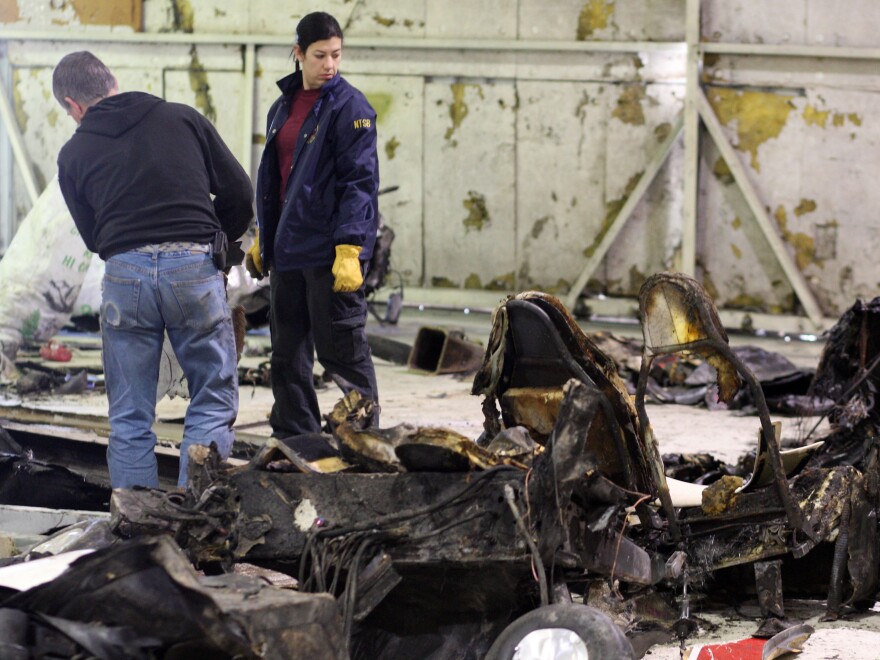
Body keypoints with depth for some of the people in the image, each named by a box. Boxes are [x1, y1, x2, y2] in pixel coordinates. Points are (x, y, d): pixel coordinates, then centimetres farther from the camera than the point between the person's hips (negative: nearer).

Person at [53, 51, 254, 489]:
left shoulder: (74, 154, 12)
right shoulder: (183, 119, 11)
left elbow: (93, 236, 16)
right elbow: (240, 194, 10)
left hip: (125, 273, 1)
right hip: (195, 269, 0)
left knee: (129, 419, 9)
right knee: (213, 403, 8)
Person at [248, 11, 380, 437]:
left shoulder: (349, 107, -8)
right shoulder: (283, 107, 14)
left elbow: (360, 180, -13)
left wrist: (349, 249, -20)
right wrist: (262, 239, 22)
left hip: (331, 252, -7)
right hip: (287, 250, 8)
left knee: (341, 350, -5)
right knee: (287, 353, 11)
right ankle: (293, 439, 19)